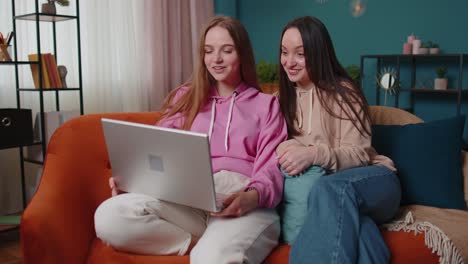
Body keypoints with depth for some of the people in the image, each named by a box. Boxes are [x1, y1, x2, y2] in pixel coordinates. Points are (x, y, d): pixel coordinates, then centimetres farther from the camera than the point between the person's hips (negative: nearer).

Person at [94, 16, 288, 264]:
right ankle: (207, 244, -17)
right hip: (187, 199, 5)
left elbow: (271, 166, 4)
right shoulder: (185, 98, 25)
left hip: (247, 205, -4)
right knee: (109, 216, -28)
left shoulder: (266, 104, 18)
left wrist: (252, 197, -20)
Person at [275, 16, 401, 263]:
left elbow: (358, 154, -12)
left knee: (328, 188, -41)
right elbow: (282, 142, 7)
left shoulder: (342, 92, -7)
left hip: (372, 180, -2)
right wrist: (288, 150, -21)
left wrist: (314, 154, -33)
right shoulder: (285, 96, 11)